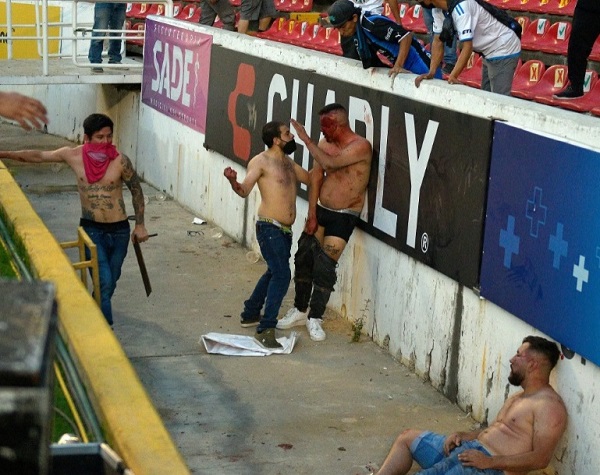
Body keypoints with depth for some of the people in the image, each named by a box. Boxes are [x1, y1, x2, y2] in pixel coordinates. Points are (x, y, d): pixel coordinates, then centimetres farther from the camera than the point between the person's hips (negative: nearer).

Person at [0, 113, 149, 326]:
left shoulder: (120, 161, -12)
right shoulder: (73, 155, -7)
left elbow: (136, 191, 1)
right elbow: (38, 156, 5)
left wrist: (140, 225, 1)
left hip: (119, 230, 1)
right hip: (92, 229, -1)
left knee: (111, 283, 14)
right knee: (104, 282, -12)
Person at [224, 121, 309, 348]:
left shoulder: (288, 162, 14)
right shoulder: (261, 161, -11)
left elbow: (310, 179, 24)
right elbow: (244, 190, -20)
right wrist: (233, 181, -41)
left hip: (285, 229, 9)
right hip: (269, 228, -9)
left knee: (274, 272, 22)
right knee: (282, 275, -18)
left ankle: (250, 314, 39)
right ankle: (266, 329, -16)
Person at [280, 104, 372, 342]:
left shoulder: (361, 146, -19)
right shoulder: (325, 143, 0)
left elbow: (330, 163, -31)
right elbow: (316, 178, 0)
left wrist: (306, 140, -26)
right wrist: (312, 214, -5)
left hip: (343, 216, -6)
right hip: (320, 209, 6)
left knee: (324, 267, -8)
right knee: (304, 259, 7)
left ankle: (315, 318, 5)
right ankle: (300, 311, 23)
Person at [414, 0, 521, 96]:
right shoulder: (438, 9, -4)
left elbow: (467, 47, -32)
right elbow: (438, 41, -1)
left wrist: (452, 77, -34)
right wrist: (431, 72, -10)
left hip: (504, 51, -10)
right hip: (490, 52, 10)